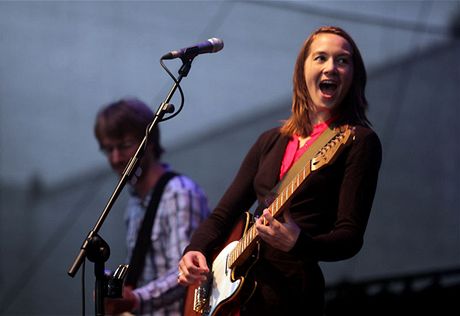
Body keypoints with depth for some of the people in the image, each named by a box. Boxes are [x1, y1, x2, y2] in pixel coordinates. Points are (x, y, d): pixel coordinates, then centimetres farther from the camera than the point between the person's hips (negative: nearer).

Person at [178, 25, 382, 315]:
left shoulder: (359, 142, -4)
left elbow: (350, 237, -11)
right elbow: (224, 213, 15)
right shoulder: (270, 141, 15)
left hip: (292, 291, -6)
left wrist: (297, 244, -29)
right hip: (238, 286, 6)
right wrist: (195, 251, -3)